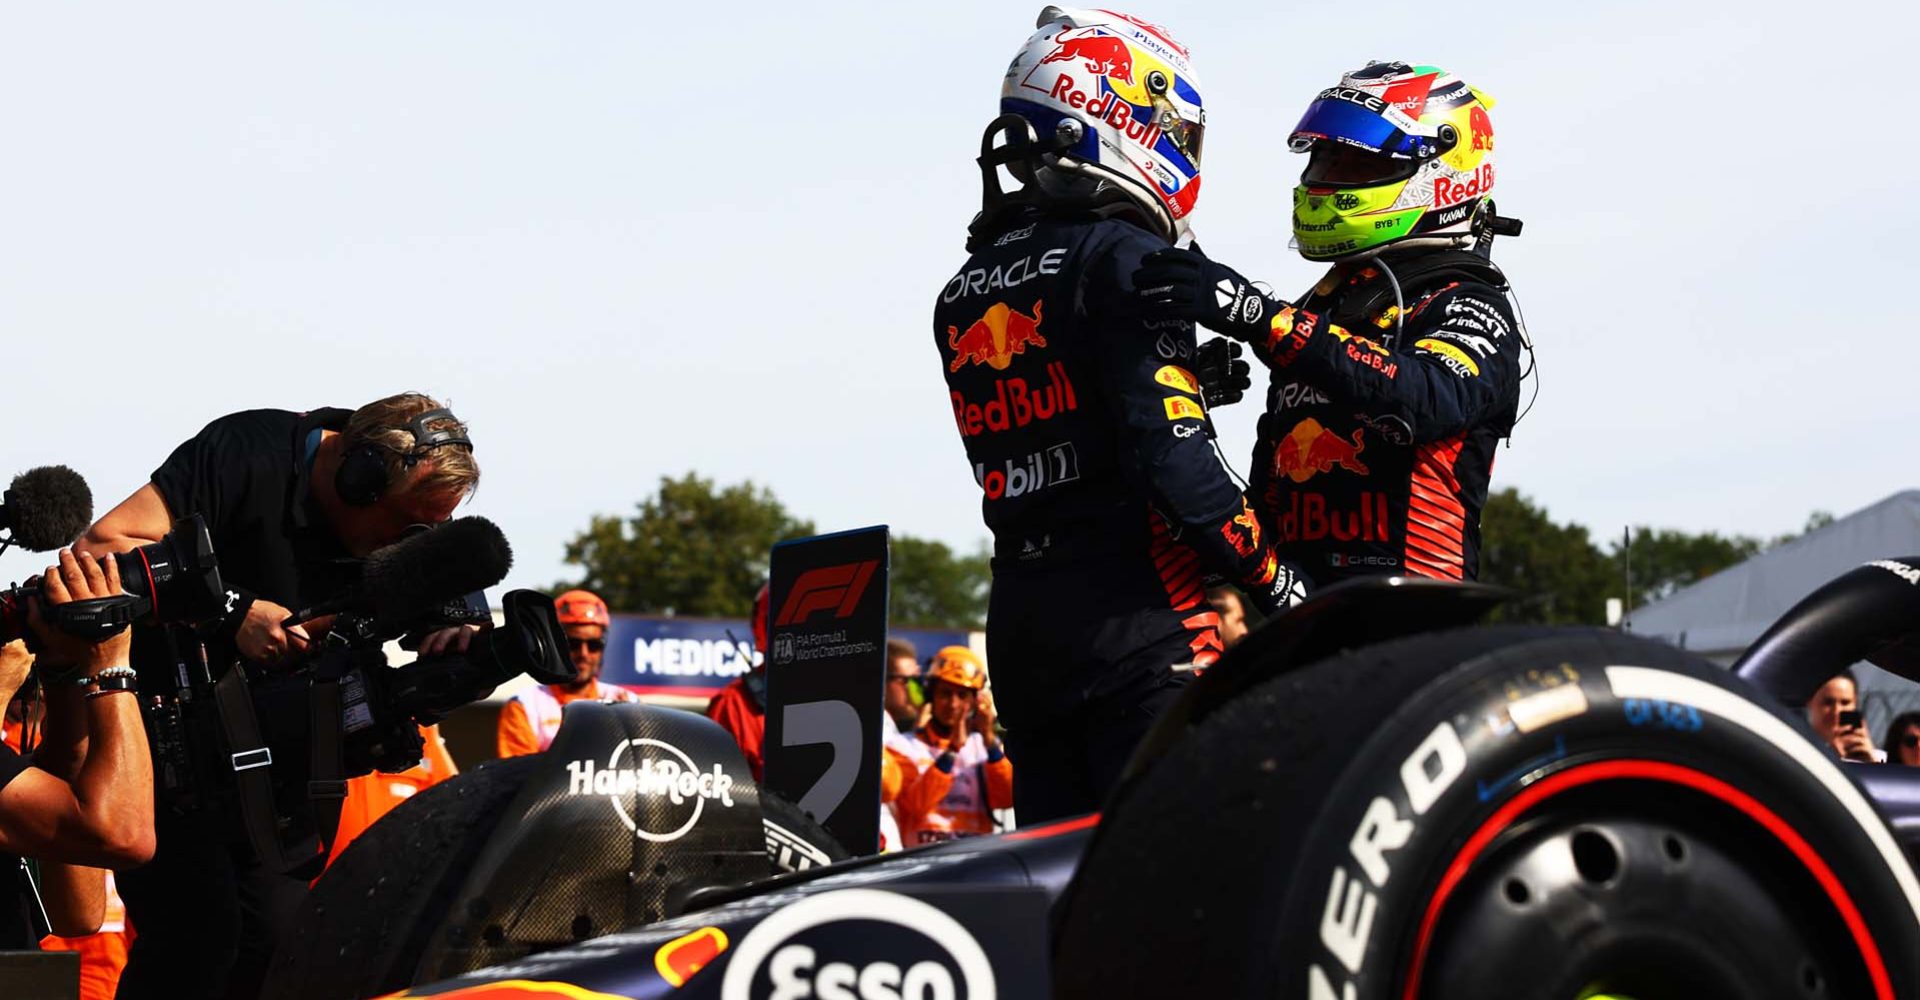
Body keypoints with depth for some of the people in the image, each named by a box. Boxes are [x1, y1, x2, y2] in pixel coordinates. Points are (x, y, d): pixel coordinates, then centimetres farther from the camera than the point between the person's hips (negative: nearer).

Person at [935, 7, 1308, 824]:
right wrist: (1275, 581, -7)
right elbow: (1171, 456, -16)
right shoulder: (1124, 259, -10)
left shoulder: (962, 292, 15)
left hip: (1016, 617, 8)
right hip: (1134, 614, -8)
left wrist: (1189, 377, 20)